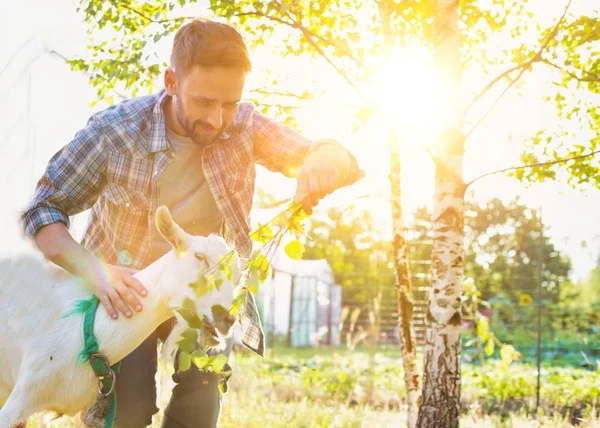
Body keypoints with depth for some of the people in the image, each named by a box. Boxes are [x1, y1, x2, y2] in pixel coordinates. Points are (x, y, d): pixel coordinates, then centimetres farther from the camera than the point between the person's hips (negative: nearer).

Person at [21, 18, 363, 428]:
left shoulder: (243, 126, -15)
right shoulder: (115, 129, -22)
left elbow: (346, 162, -13)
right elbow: (42, 212, -16)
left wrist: (324, 164, -39)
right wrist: (95, 270, -35)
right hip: (125, 289, -2)